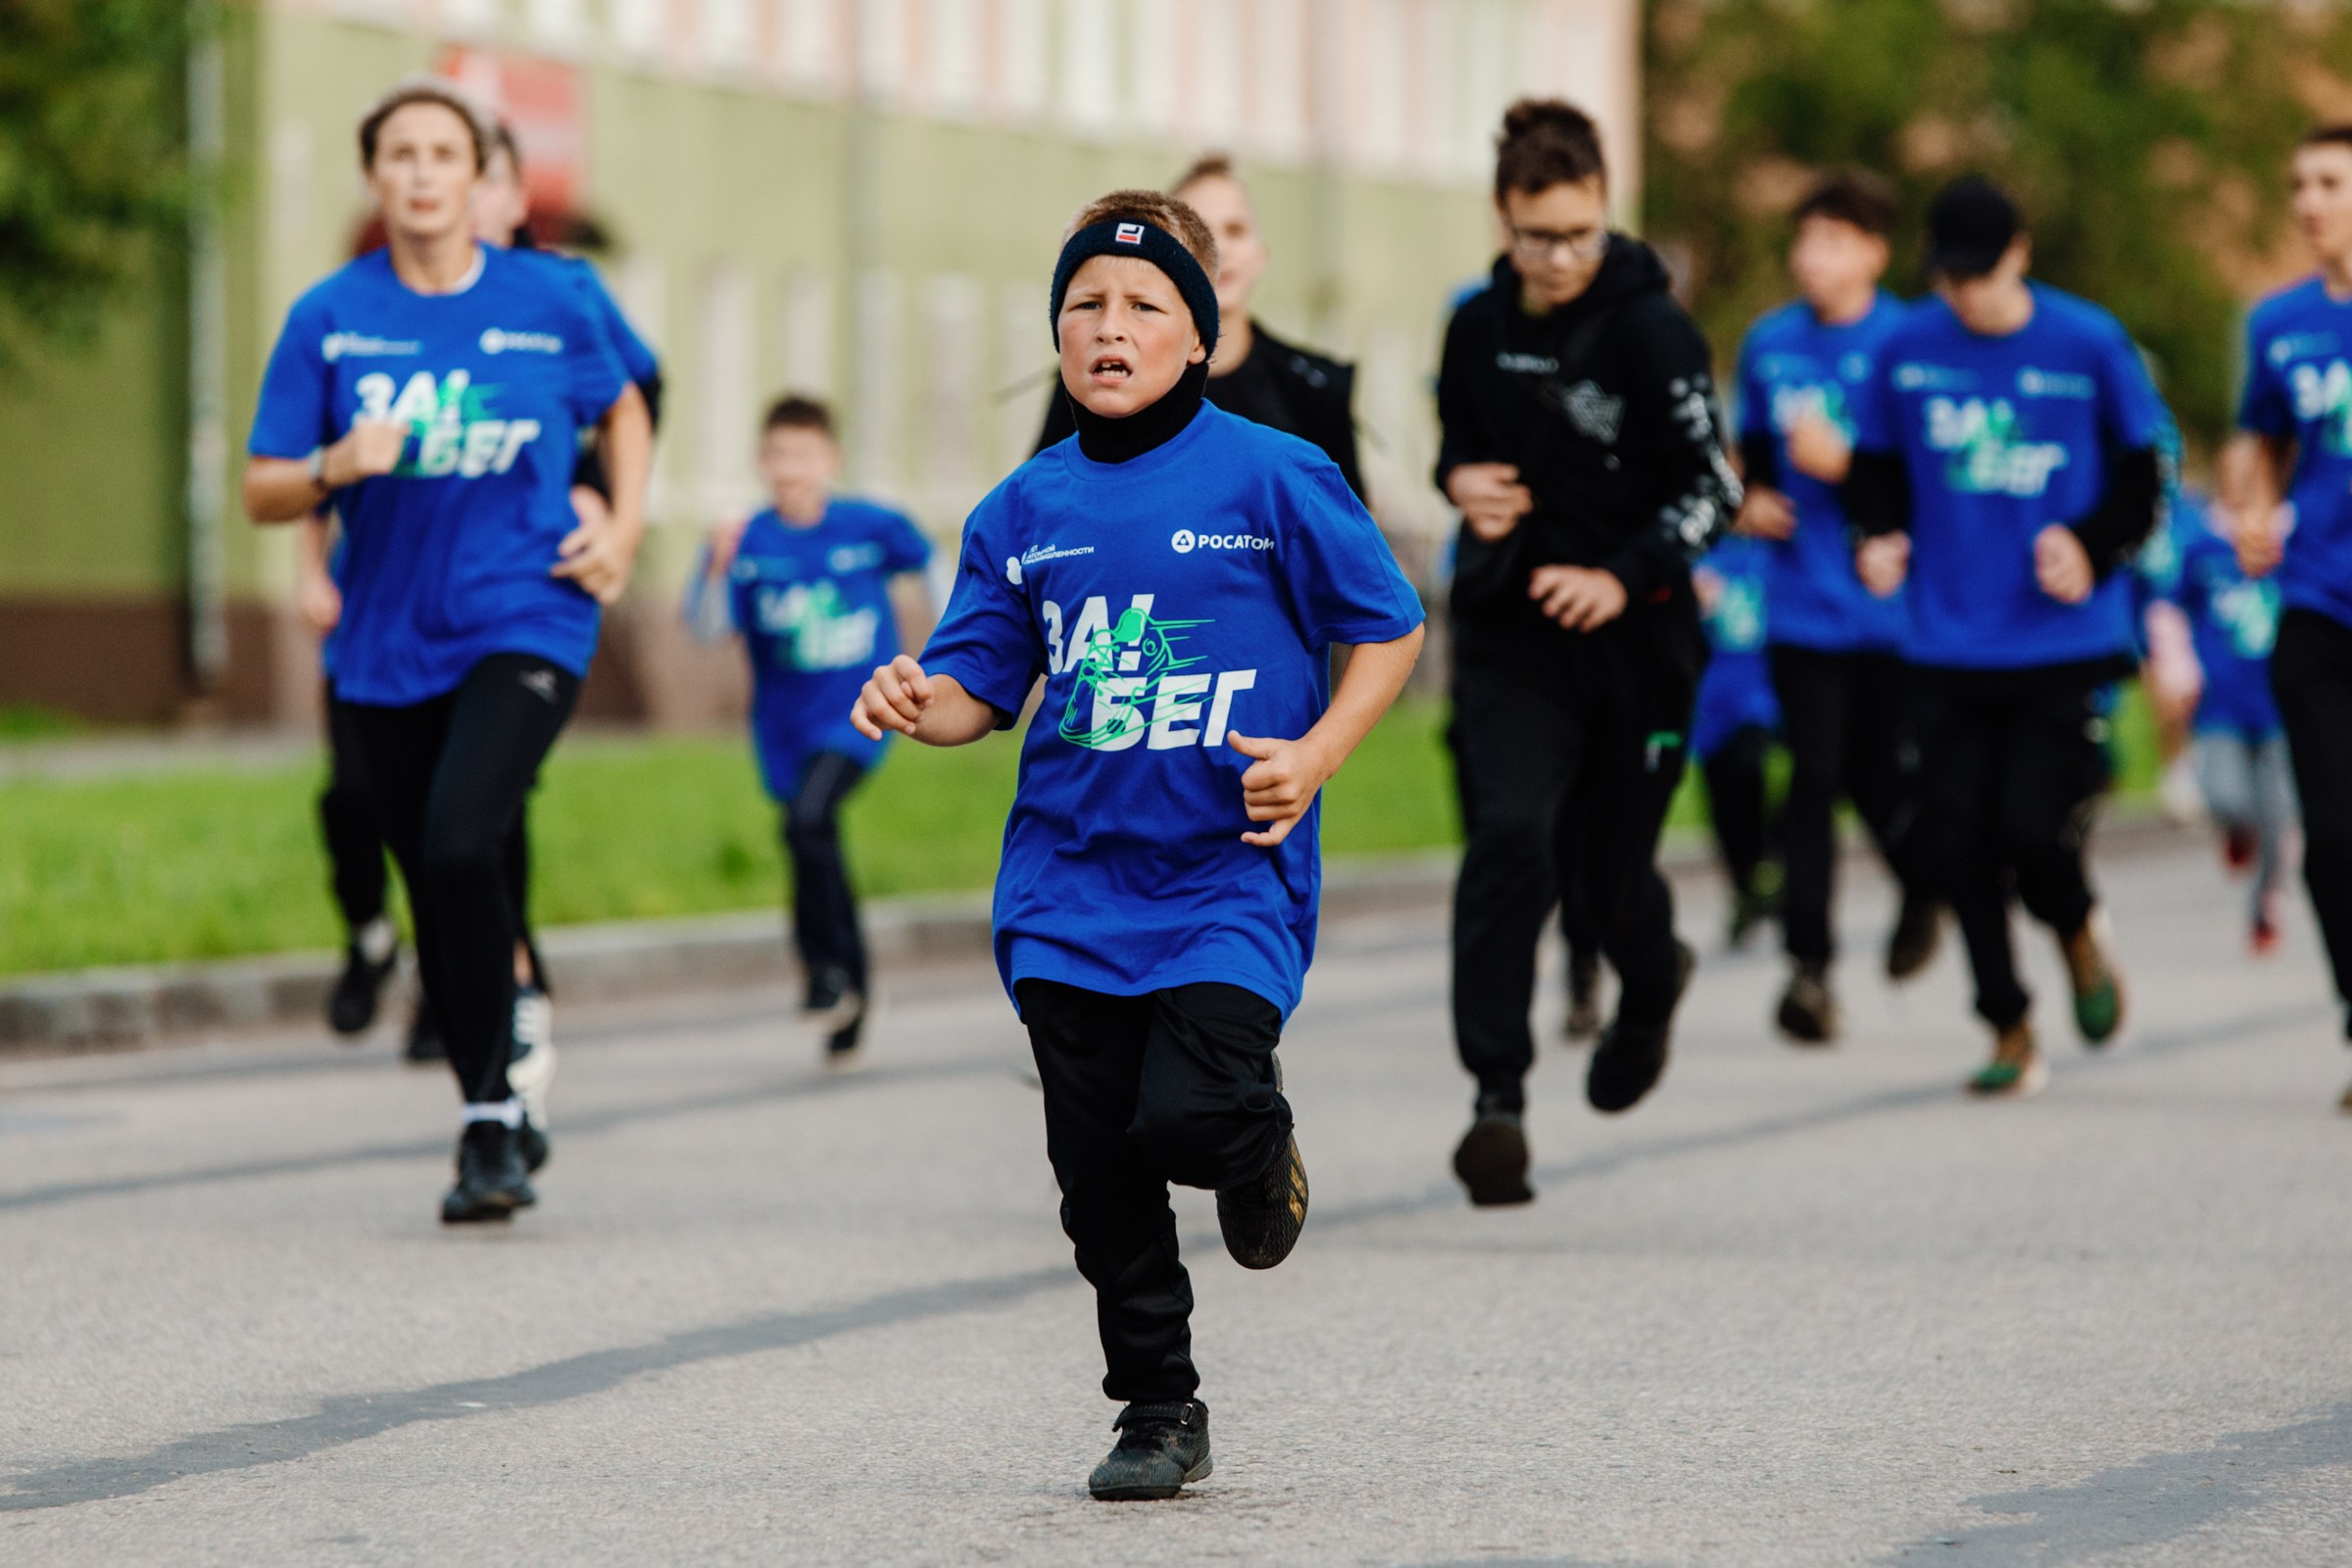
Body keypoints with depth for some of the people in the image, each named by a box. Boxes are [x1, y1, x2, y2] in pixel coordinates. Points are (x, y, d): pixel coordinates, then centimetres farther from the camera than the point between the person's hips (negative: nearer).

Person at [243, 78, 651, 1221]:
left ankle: (492, 1115, -12)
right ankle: (501, 1126, 26)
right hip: (387, 647, 3)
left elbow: (623, 409, 20)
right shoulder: (328, 318, 1)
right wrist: (335, 469, -18)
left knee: (461, 845, -23)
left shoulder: (545, 303, 0)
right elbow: (262, 493, 2)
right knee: (435, 896, 9)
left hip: (524, 624, -3)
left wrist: (624, 526, 6)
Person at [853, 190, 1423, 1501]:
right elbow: (983, 688, 12)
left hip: (1229, 873, -4)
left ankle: (1261, 1149, 15)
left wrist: (1315, 757, -12)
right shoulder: (1029, 509, 7)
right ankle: (1160, 1415, 20)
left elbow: (1390, 629, 2)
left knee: (1189, 1116, -22)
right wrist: (922, 704, -11)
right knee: (1102, 1178, 4)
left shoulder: (1272, 479, -4)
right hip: (1071, 887, 4)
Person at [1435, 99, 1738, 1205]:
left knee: (1611, 869, 9)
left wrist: (1623, 576, -23)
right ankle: (1497, 1091, -19)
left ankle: (1651, 989, 47)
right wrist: (1462, 485, -2)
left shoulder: (1651, 332, -10)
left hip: (1635, 640, -2)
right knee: (1508, 835, -20)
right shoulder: (1479, 328, 4)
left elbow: (1713, 488, -10)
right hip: (1509, 632, 2)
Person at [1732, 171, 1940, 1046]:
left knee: (1885, 775, 5)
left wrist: (1847, 464, -18)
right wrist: (1750, 502, 4)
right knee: (1814, 776, -7)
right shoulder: (1770, 344, 8)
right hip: (1803, 605, 2)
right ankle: (1808, 964, -8)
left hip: (1894, 606, -2)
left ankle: (1921, 892, 38)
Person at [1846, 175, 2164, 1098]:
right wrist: (1880, 537, -4)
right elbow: (1876, 466, 16)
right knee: (1957, 841, 0)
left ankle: (2079, 936, 23)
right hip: (1951, 643, 3)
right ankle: (2009, 1032, 18)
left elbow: (2143, 475, 4)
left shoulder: (2089, 346, -3)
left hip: (2066, 644, -3)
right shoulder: (1906, 351, 3)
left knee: (2034, 830, -13)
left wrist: (2093, 546, -14)